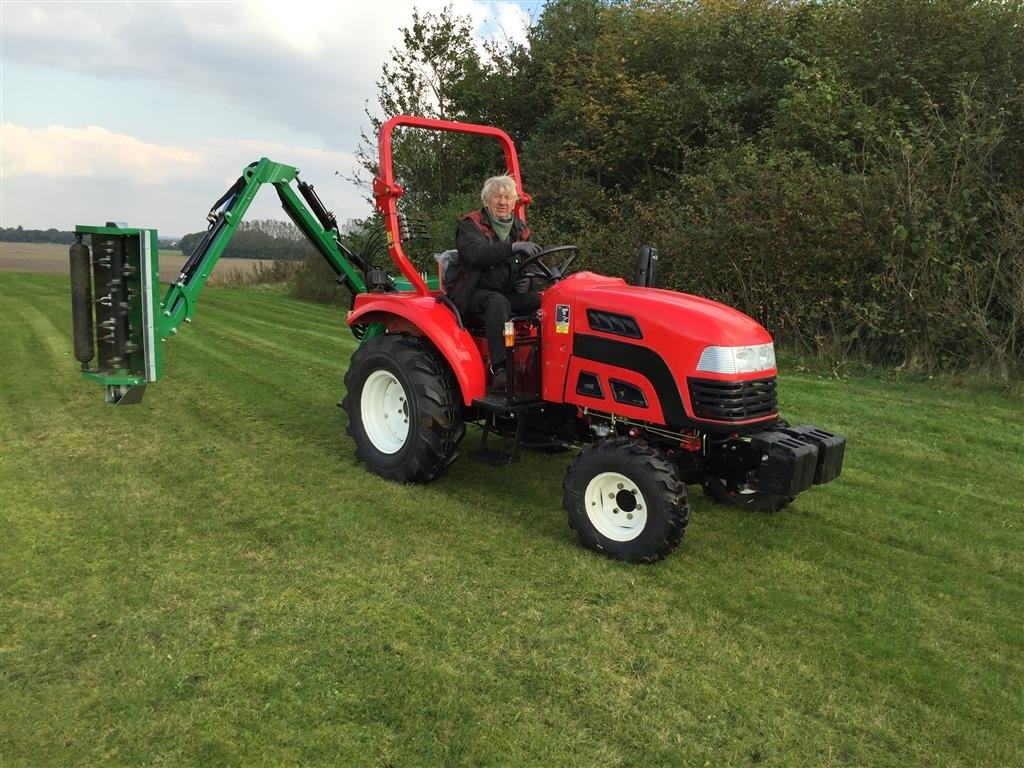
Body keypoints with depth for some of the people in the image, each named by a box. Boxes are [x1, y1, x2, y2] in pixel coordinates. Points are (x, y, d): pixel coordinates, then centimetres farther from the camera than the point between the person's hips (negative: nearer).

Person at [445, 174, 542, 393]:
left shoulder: (520, 228, 17)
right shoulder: (471, 225, -2)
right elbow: (475, 253, -24)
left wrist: (526, 280, -2)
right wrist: (513, 247, -35)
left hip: (509, 292, 5)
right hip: (474, 291, -5)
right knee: (497, 302, -37)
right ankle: (500, 370, -42)